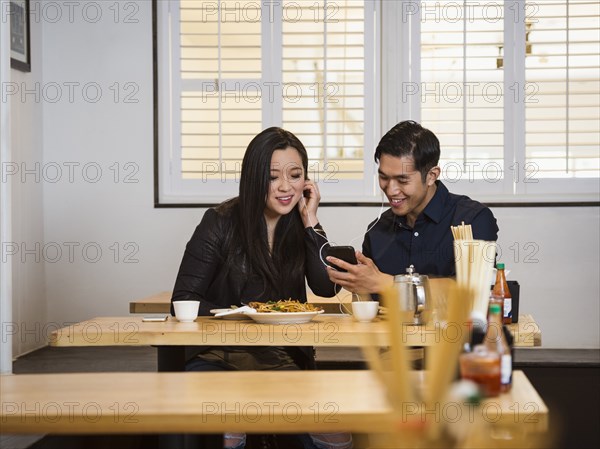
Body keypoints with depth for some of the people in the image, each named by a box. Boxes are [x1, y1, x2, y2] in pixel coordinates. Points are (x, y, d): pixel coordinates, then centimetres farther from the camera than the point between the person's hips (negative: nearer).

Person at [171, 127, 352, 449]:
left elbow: (327, 288, -6)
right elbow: (184, 300, -4)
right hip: (218, 356, -3)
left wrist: (310, 222, -8)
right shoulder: (221, 223, -3)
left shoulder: (300, 226, 7)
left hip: (285, 360, 3)